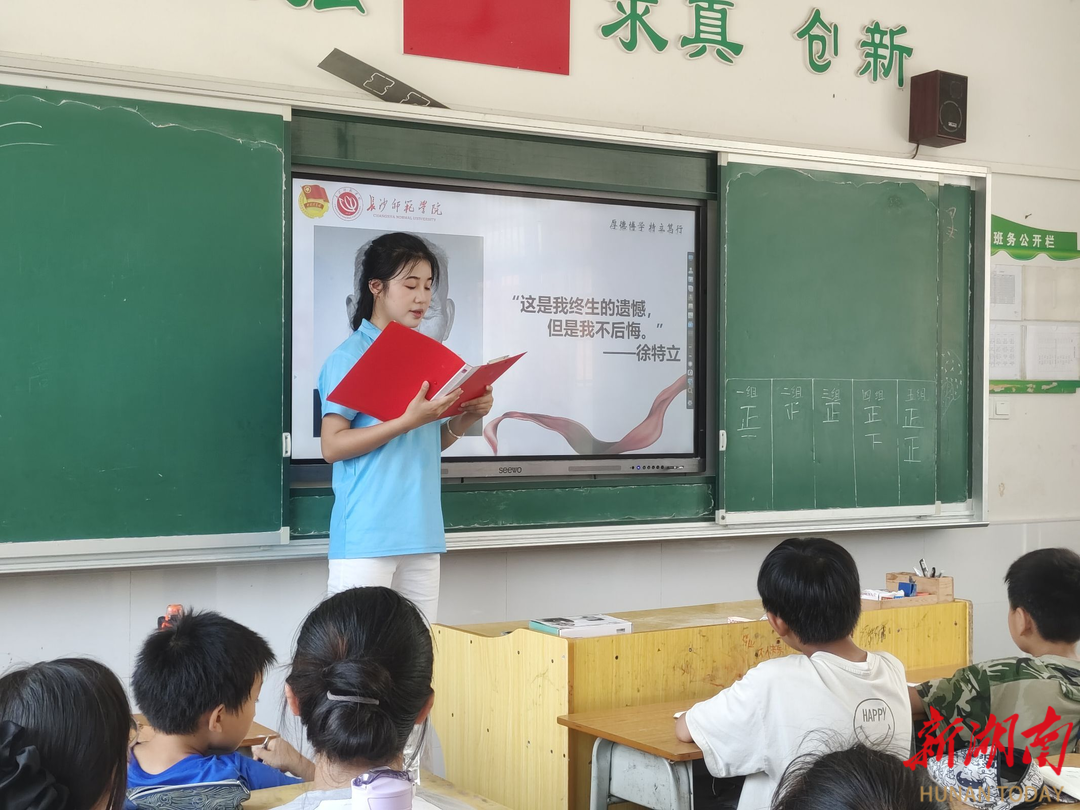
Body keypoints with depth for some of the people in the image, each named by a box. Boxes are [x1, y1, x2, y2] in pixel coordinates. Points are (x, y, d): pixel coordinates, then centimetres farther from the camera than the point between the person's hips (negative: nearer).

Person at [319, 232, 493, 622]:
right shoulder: (349, 357, -7)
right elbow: (332, 446, -13)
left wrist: (464, 419, 1)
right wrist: (409, 420, -20)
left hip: (422, 533, 7)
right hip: (366, 536, -7)